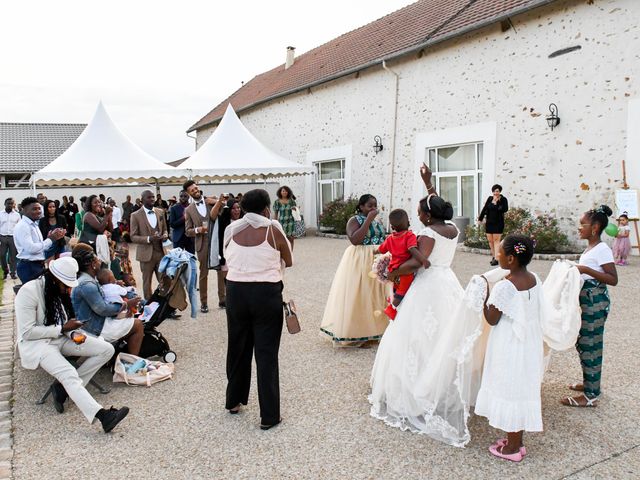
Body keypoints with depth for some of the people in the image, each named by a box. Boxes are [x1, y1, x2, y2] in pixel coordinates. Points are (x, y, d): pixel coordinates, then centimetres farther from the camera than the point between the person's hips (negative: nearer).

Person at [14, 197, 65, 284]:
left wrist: (52, 238, 1)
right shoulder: (22, 226, -14)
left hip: (38, 265, 9)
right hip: (28, 267, -9)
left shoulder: (34, 225, 16)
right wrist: (50, 239, -15)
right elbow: (31, 248, -23)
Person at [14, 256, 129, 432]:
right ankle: (103, 416, -44)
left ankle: (65, 387, -11)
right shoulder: (29, 291, -17)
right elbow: (27, 332, -19)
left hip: (62, 338, 8)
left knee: (107, 349, -9)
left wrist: (74, 333, -7)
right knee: (69, 374, -33)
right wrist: (62, 329, -18)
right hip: (36, 343, -8)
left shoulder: (62, 290, 5)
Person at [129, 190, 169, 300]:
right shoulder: (136, 215, -5)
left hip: (161, 252, 3)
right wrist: (149, 239, -22)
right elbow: (133, 237, -6)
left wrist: (165, 235, -6)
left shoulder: (160, 212, 8)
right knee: (147, 282, 8)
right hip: (147, 253, -3)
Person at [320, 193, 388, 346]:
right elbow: (355, 240, -24)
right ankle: (357, 335, 6)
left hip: (377, 261, 7)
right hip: (359, 262, -7)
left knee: (374, 295, 11)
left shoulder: (377, 222, 13)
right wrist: (368, 220, -22)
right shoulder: (354, 220, -9)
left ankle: (371, 330, 23)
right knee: (358, 296, -3)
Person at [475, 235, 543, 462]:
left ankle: (512, 447, 19)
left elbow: (492, 319, -15)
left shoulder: (504, 287, -23)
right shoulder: (535, 280, -2)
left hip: (510, 347, -7)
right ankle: (517, 441, 32)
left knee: (510, 390, 6)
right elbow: (534, 309, 10)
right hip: (530, 344, 7)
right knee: (523, 389, 17)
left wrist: (484, 293, -7)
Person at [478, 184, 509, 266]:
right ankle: (493, 256, 20)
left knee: (496, 240, -7)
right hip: (489, 222, 4)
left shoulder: (503, 200, -4)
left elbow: (505, 209, -20)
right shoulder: (490, 199, 7)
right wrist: (480, 219, 2)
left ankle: (496, 259, -8)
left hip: (498, 223, -4)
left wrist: (496, 203, -20)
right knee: (490, 240, 8)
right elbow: (484, 209, 6)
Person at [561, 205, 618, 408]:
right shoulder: (591, 248, 10)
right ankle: (589, 382, 33)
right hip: (586, 300, 10)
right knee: (583, 343, 18)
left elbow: (613, 279, -22)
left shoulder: (602, 250, -17)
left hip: (595, 301, -10)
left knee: (590, 345, -3)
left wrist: (586, 270, -26)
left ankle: (590, 395, 7)